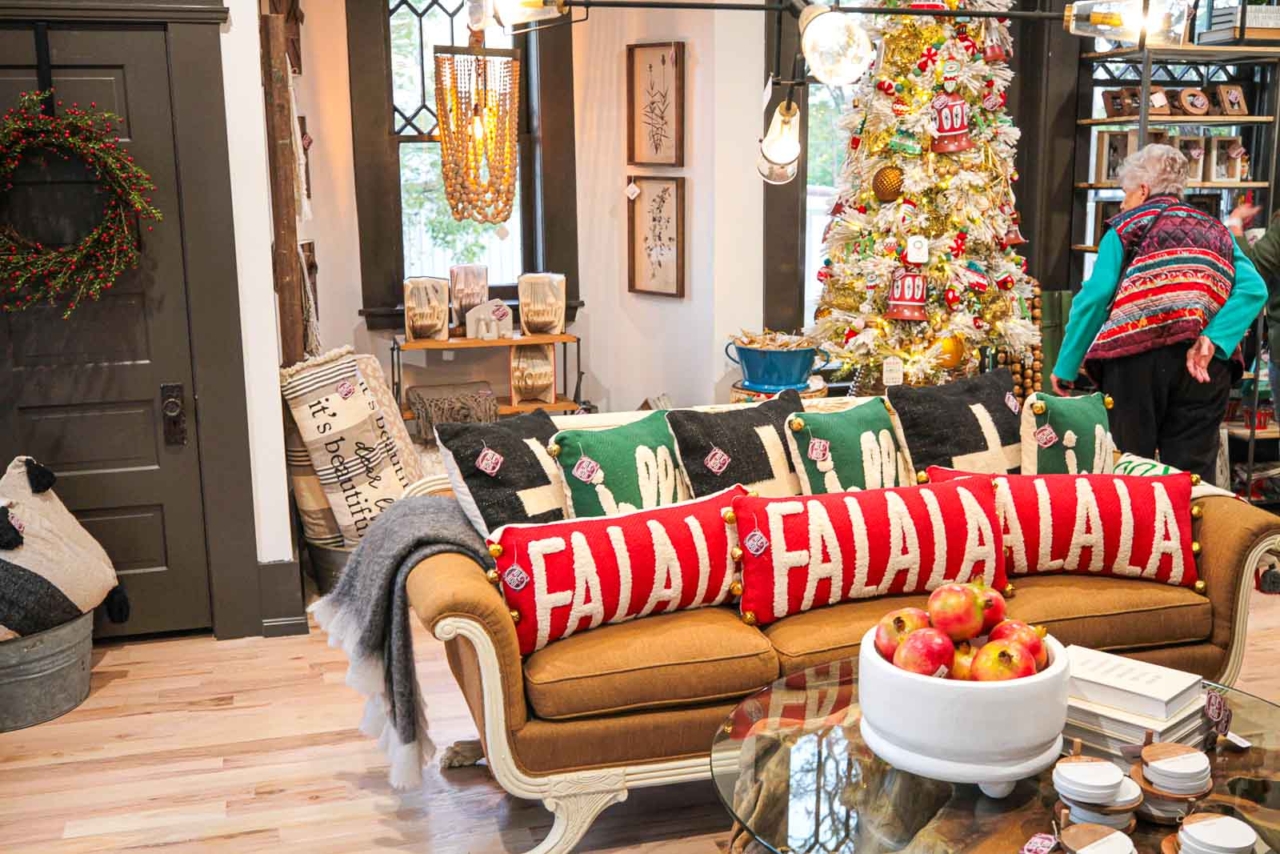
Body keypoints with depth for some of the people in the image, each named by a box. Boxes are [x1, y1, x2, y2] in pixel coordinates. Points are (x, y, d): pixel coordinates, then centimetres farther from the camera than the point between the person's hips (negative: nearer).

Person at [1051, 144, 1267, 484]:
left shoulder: (1126, 228, 10)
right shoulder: (1216, 231, 21)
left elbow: (1095, 298, -1)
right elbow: (1253, 289, 4)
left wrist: (1065, 368, 2)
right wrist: (1212, 340, -6)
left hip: (1137, 358, -3)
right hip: (1202, 364, 3)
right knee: (1192, 472, 3)